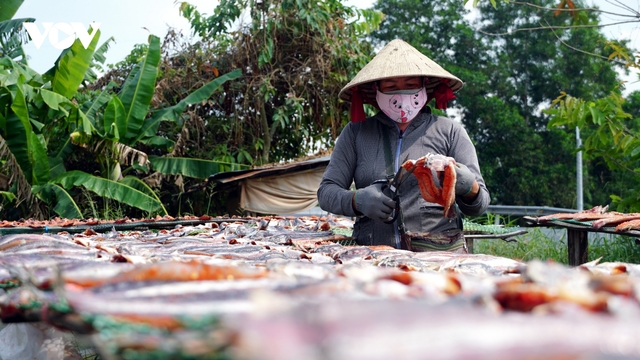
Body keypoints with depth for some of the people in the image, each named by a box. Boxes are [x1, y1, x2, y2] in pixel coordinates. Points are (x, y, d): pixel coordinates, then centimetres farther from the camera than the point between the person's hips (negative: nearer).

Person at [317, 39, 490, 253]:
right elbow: (326, 192, 11)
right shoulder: (355, 134, 14)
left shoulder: (449, 132, 12)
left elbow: (478, 206, 11)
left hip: (439, 253, 0)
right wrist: (357, 200, -11)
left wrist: (469, 188, -12)